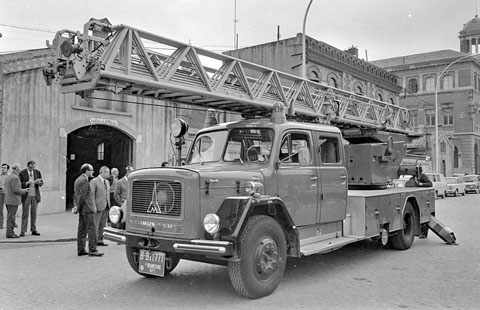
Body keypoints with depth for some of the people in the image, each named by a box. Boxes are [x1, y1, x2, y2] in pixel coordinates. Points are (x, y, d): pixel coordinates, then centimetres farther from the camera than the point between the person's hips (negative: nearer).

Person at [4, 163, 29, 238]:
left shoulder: (7, 177, 13)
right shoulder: (15, 178, -16)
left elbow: (6, 189, 18)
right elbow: (15, 190, -21)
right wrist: (24, 190, -5)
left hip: (7, 200, 9)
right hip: (14, 200, -9)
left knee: (10, 216, 13)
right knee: (11, 217, -5)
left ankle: (9, 232, 18)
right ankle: (10, 233, -2)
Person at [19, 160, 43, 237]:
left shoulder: (37, 172, 6)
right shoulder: (22, 173, -4)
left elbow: (41, 182, 7)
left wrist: (39, 182, -15)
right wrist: (27, 183, -23)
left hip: (35, 195, 3)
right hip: (26, 195, -3)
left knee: (34, 213, 7)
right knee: (25, 213, -1)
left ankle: (33, 230, 12)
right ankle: (23, 231, 3)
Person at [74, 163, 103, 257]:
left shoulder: (77, 180, 19)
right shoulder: (84, 180, -13)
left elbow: (76, 195, 21)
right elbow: (82, 196, -17)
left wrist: (76, 205, 15)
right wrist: (78, 207, -9)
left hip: (82, 210, 10)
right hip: (87, 209, -10)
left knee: (82, 230, 10)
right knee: (91, 229, -8)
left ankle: (80, 250, 14)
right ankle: (92, 250, -9)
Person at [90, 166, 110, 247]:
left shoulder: (107, 182, 16)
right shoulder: (94, 181, -6)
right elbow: (91, 195, -11)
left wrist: (108, 205, 13)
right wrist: (94, 206, -16)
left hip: (106, 207, 7)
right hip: (98, 207, -7)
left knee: (103, 225, 9)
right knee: (95, 225, -4)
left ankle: (100, 240, 14)